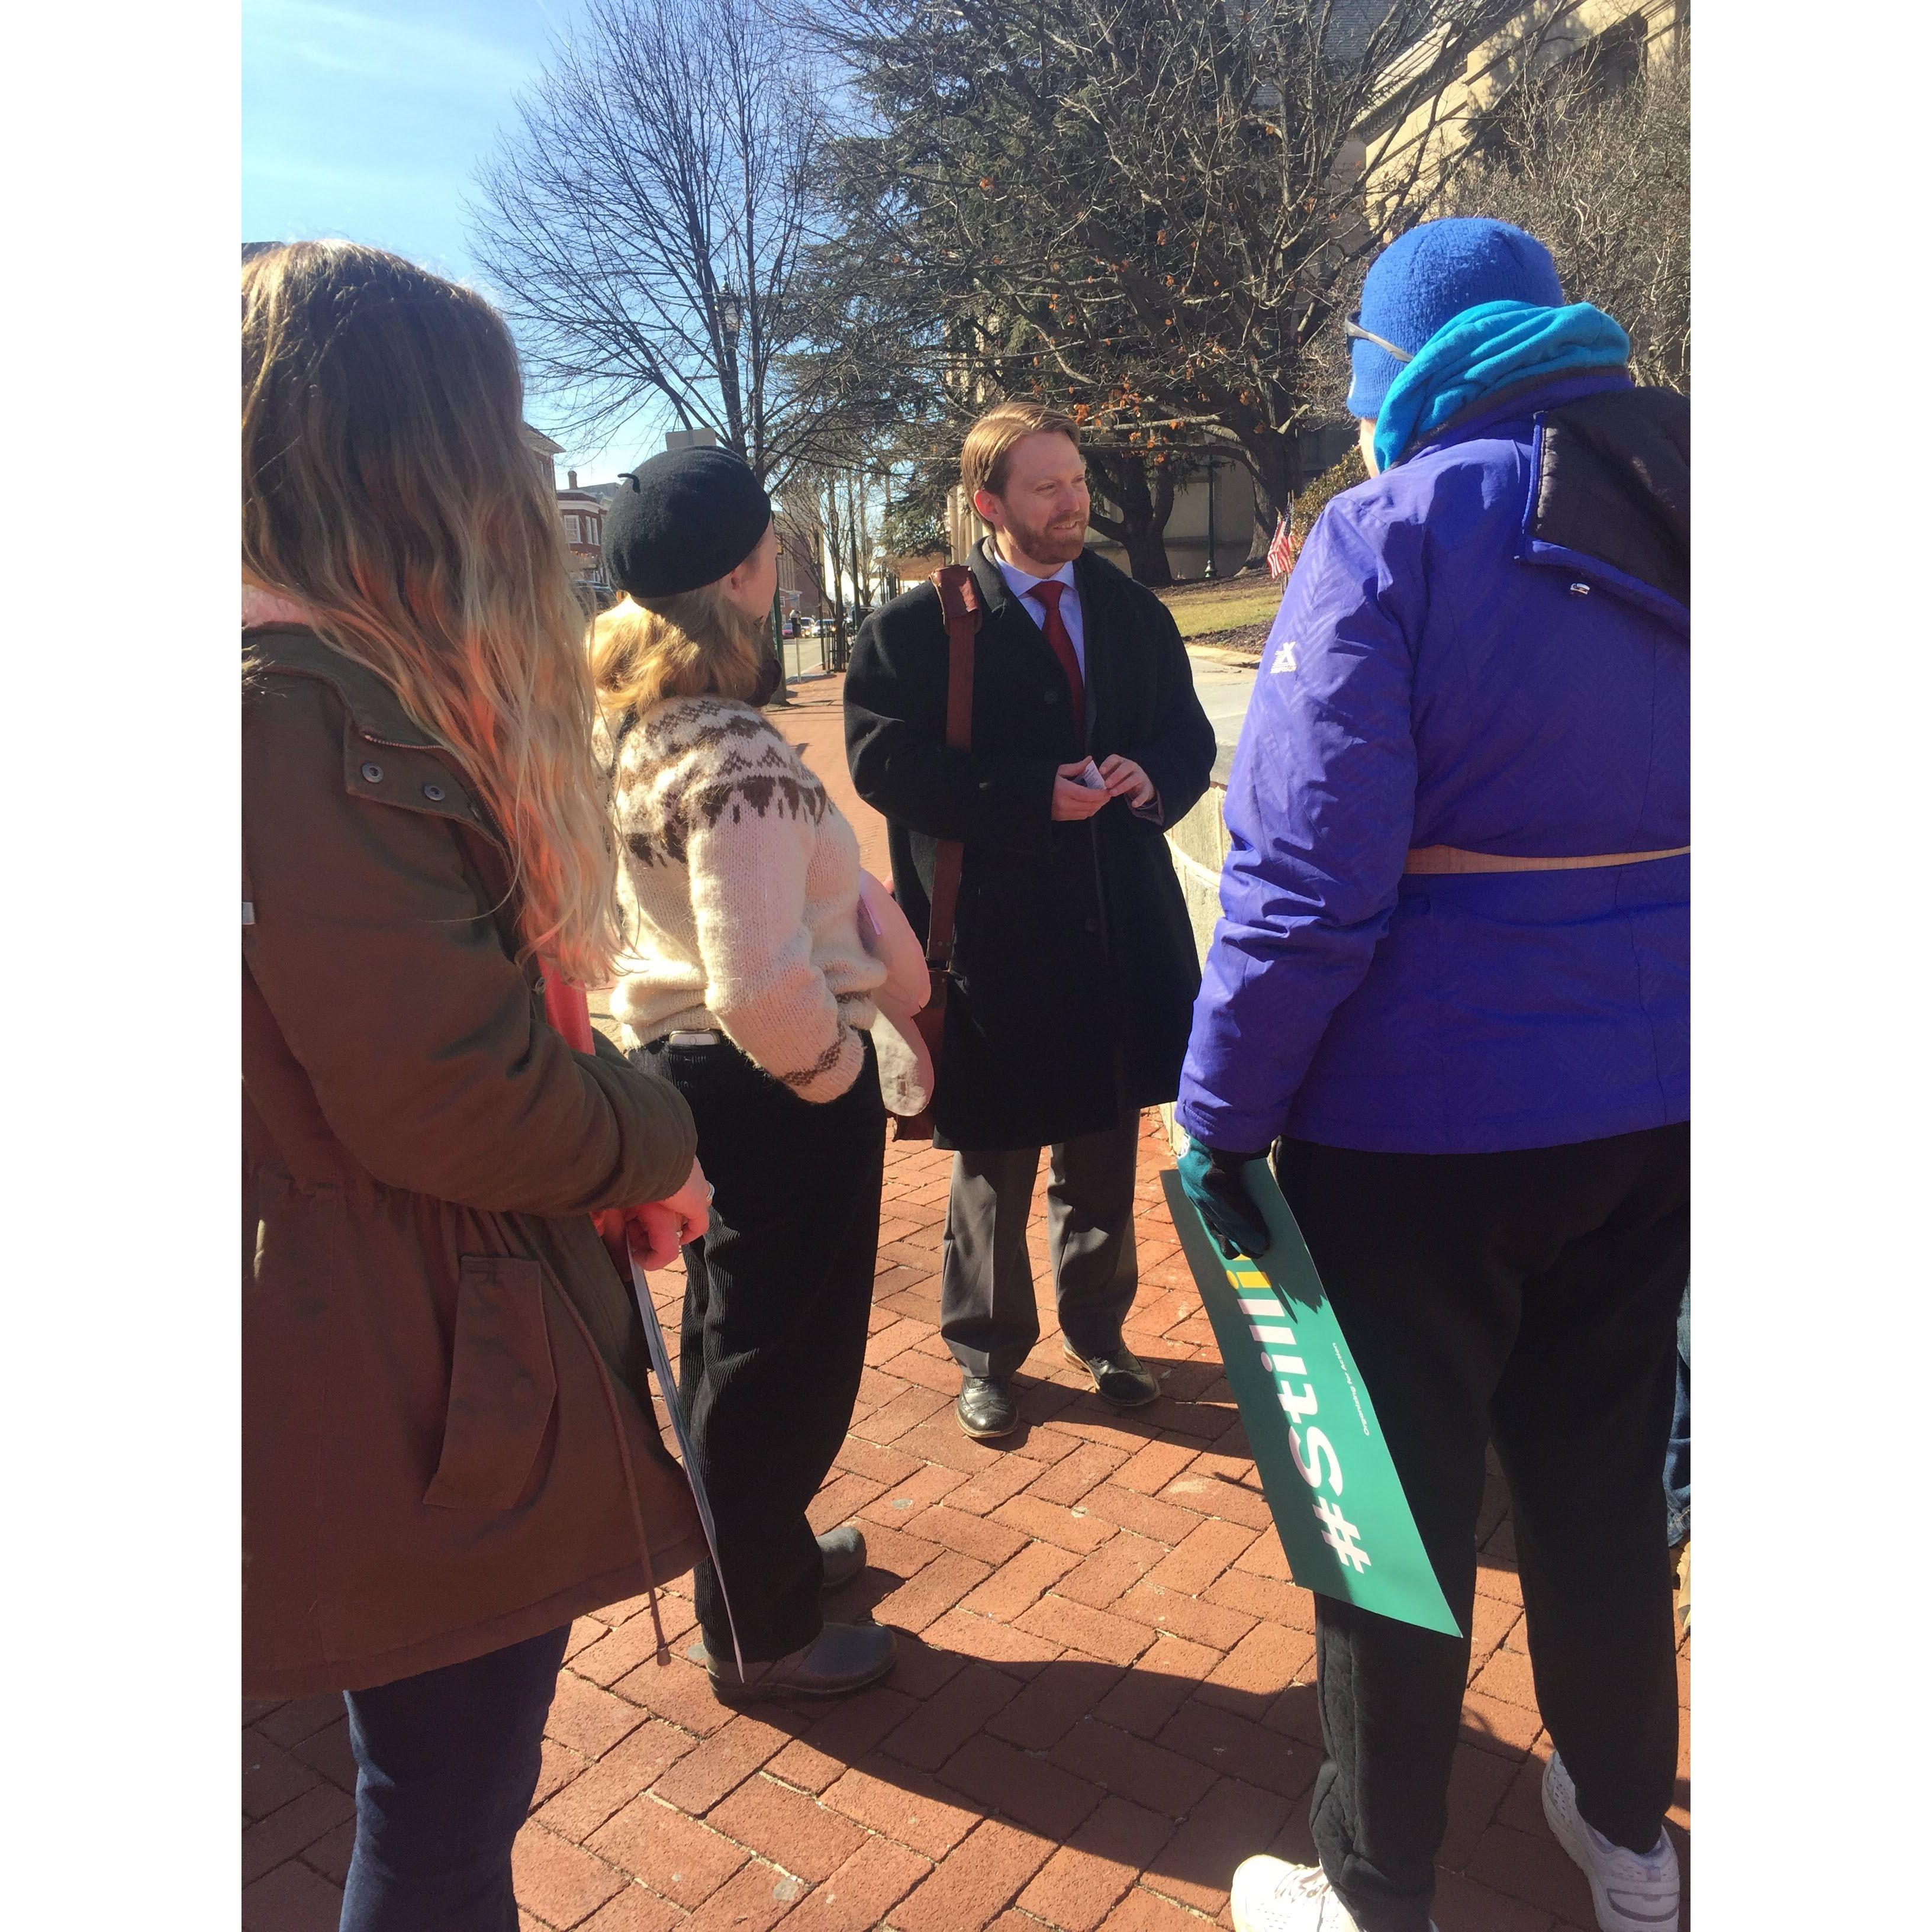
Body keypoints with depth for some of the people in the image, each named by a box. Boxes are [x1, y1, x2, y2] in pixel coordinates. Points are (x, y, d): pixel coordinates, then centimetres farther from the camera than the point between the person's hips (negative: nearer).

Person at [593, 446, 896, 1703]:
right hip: (777, 1087, -9)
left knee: (732, 1336, 25)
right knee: (784, 1360, 9)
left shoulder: (635, 723, 3)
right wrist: (832, 1069, -16)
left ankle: (760, 1551, 48)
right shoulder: (738, 759, -27)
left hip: (686, 1064, 10)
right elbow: (762, 983, -34)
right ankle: (761, 1635, 30)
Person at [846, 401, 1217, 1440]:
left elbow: (1190, 738, 13)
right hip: (994, 937, -4)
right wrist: (1035, 797, -19)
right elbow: (886, 763, -14)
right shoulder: (917, 625, -6)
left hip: (1120, 933, 5)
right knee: (994, 1162, 10)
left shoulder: (1134, 612, 9)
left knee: (1104, 1155, 18)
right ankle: (986, 1352, 30)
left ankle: (1097, 1330, 38)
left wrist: (1152, 778, -11)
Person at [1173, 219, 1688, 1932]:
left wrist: (1222, 1114, -12)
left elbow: (1307, 876, -21)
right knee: (1604, 1471, 22)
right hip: (1658, 1101, 7)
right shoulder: (1675, 515, 7)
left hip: (1428, 1122, -6)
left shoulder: (1394, 533, -13)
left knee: (1397, 1506, 9)